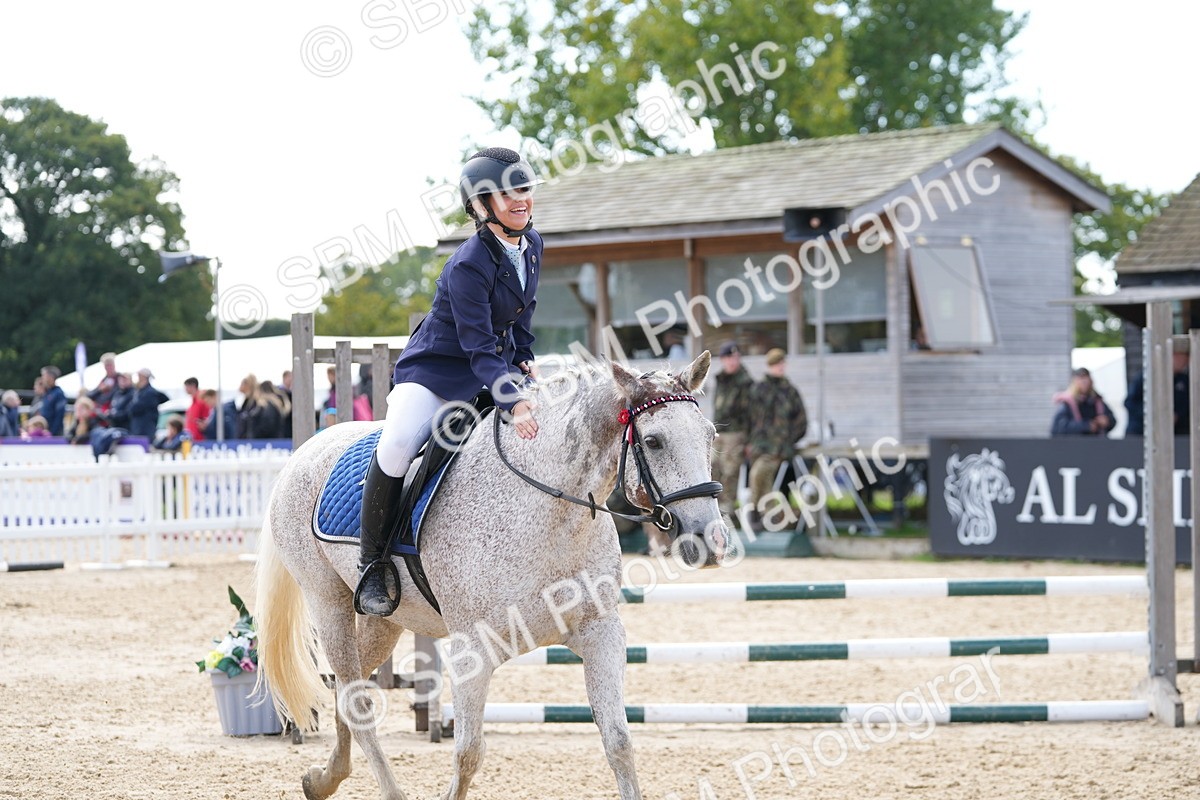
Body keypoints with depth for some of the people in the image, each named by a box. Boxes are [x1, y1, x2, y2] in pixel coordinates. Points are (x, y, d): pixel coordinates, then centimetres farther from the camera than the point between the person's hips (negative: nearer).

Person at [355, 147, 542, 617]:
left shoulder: (531, 244, 0)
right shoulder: (468, 265, -25)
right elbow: (479, 348, -30)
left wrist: (525, 359, 7)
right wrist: (513, 404, -40)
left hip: (499, 370, 8)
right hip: (437, 371, -8)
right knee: (397, 445, -32)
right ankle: (372, 564, -16)